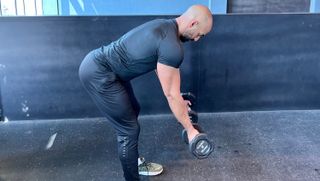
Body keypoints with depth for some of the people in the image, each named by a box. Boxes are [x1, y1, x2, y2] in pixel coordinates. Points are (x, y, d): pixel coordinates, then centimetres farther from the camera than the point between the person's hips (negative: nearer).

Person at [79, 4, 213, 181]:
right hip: (97, 74, -11)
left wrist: (180, 101, 31)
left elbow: (162, 71, 22)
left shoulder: (164, 27, 10)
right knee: (129, 129, -2)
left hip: (97, 62, 11)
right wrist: (190, 130, -3)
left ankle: (135, 163, 40)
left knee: (133, 111, 23)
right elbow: (170, 94, -14)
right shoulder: (172, 46, -22)